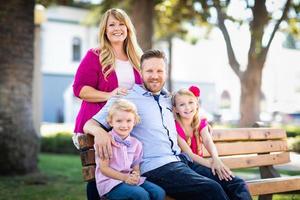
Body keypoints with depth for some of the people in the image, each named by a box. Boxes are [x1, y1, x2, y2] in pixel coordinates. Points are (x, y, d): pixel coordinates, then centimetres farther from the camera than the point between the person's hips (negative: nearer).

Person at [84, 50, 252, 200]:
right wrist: (100, 132, -24)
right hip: (156, 167, -7)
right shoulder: (126, 98, 3)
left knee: (236, 185, -9)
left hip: (182, 161, 7)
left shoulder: (169, 99, 21)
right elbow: (90, 124, 2)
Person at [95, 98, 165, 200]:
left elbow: (136, 167, 12)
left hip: (130, 179, 6)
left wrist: (135, 175, -13)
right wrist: (124, 177, -19)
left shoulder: (136, 144, 10)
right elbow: (104, 168, -10)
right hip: (110, 182, -6)